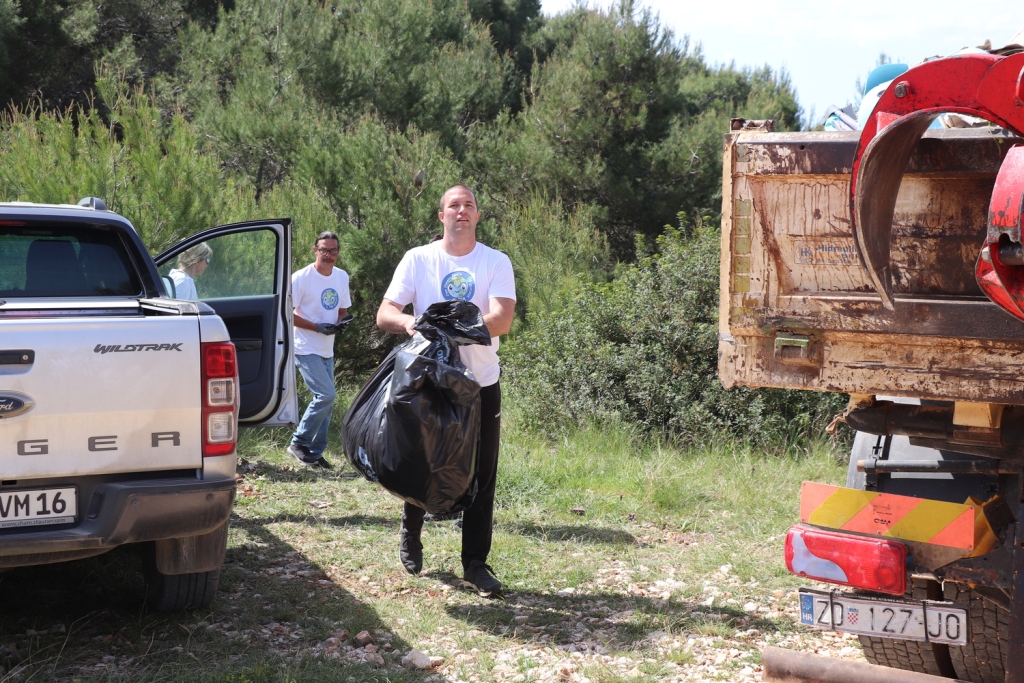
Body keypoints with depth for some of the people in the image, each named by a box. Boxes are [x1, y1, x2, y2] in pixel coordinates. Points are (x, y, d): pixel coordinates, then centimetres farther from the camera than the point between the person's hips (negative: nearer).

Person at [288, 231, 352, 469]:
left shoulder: (342, 277, 8)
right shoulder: (301, 278, -13)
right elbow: (287, 313, -12)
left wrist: (342, 322, -7)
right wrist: (318, 327, -21)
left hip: (327, 351, 7)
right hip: (306, 349, -7)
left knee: (326, 399, 8)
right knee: (326, 395, -17)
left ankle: (315, 452, 18)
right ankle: (298, 443, -4)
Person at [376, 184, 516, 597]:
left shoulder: (496, 263, -1)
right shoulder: (418, 260, 1)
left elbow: (502, 320, -15)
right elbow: (385, 314, -4)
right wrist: (408, 322, -28)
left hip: (480, 385, 0)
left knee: (481, 477, -1)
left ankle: (476, 563, 7)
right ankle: (410, 536, 36)